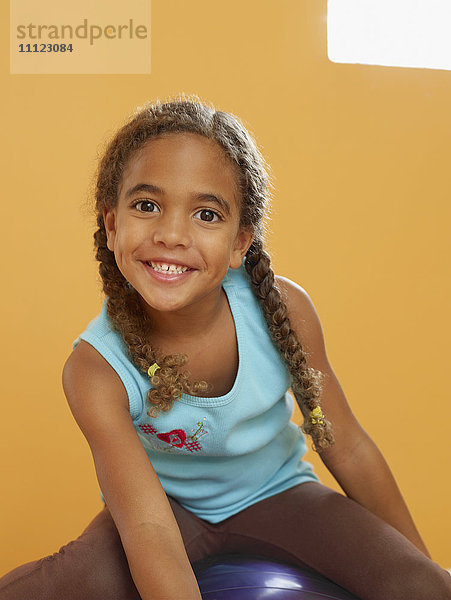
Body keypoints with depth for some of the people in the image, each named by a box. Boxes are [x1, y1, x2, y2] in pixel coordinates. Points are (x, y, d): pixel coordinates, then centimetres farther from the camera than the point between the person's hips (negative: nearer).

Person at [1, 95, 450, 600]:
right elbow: (149, 532, -30)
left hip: (275, 494, 2)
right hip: (168, 503, -1)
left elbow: (347, 448, -9)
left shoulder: (282, 309, -21)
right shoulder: (96, 369, -25)